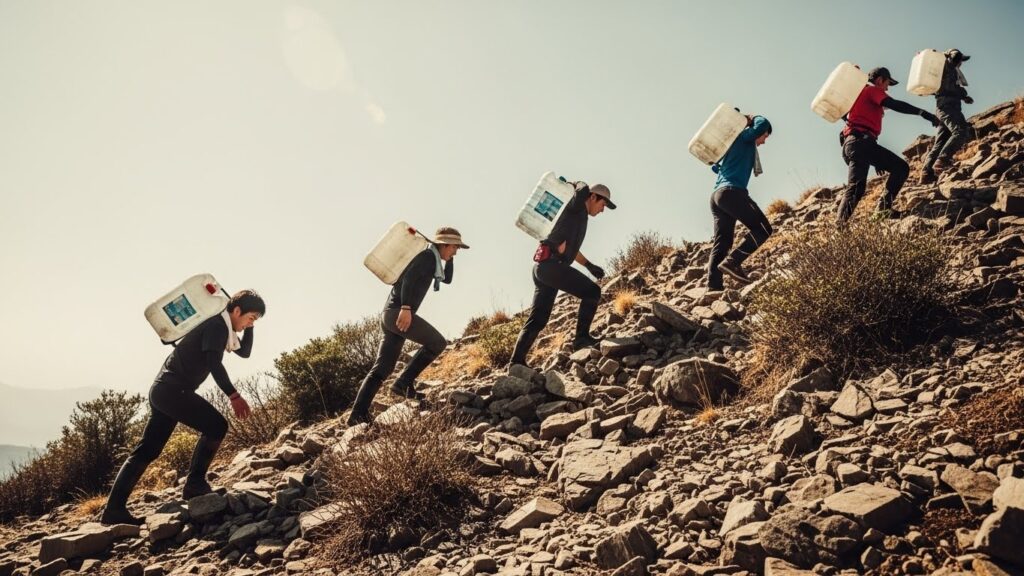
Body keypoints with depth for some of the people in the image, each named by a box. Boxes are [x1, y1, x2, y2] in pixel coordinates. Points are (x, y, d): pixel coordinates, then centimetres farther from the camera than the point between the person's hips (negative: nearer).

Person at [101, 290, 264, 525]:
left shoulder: (220, 326, 17)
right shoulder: (217, 325, -12)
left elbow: (245, 352, 24)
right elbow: (214, 363, -25)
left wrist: (248, 326, 13)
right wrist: (234, 396, -30)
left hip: (163, 391, 10)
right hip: (173, 390, -10)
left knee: (147, 450, 9)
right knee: (216, 426, -9)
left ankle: (114, 509, 9)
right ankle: (194, 484, -2)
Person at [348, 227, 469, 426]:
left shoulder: (430, 259, 25)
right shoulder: (427, 255, -4)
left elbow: (447, 279, 37)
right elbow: (408, 278, -19)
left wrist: (449, 259, 25)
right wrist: (406, 307, -28)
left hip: (390, 315, 10)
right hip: (398, 311, -10)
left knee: (383, 368, 5)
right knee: (437, 342, -8)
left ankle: (358, 413, 1)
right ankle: (404, 382, -9)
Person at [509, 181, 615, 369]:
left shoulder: (580, 216, 31)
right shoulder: (576, 207, 4)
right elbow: (583, 187, -12)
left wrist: (589, 265, 36)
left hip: (542, 267, 10)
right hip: (552, 264, -10)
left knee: (537, 319, 7)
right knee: (592, 291, -7)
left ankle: (516, 361, 4)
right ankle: (582, 337, -8)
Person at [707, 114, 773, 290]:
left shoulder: (734, 143, 32)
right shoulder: (745, 137, 8)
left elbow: (717, 166, 40)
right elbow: (763, 123, -6)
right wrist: (753, 120, 13)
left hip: (716, 195, 9)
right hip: (731, 192, -9)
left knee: (720, 243, -1)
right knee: (763, 229, -10)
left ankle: (713, 285, -14)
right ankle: (732, 262, -25)